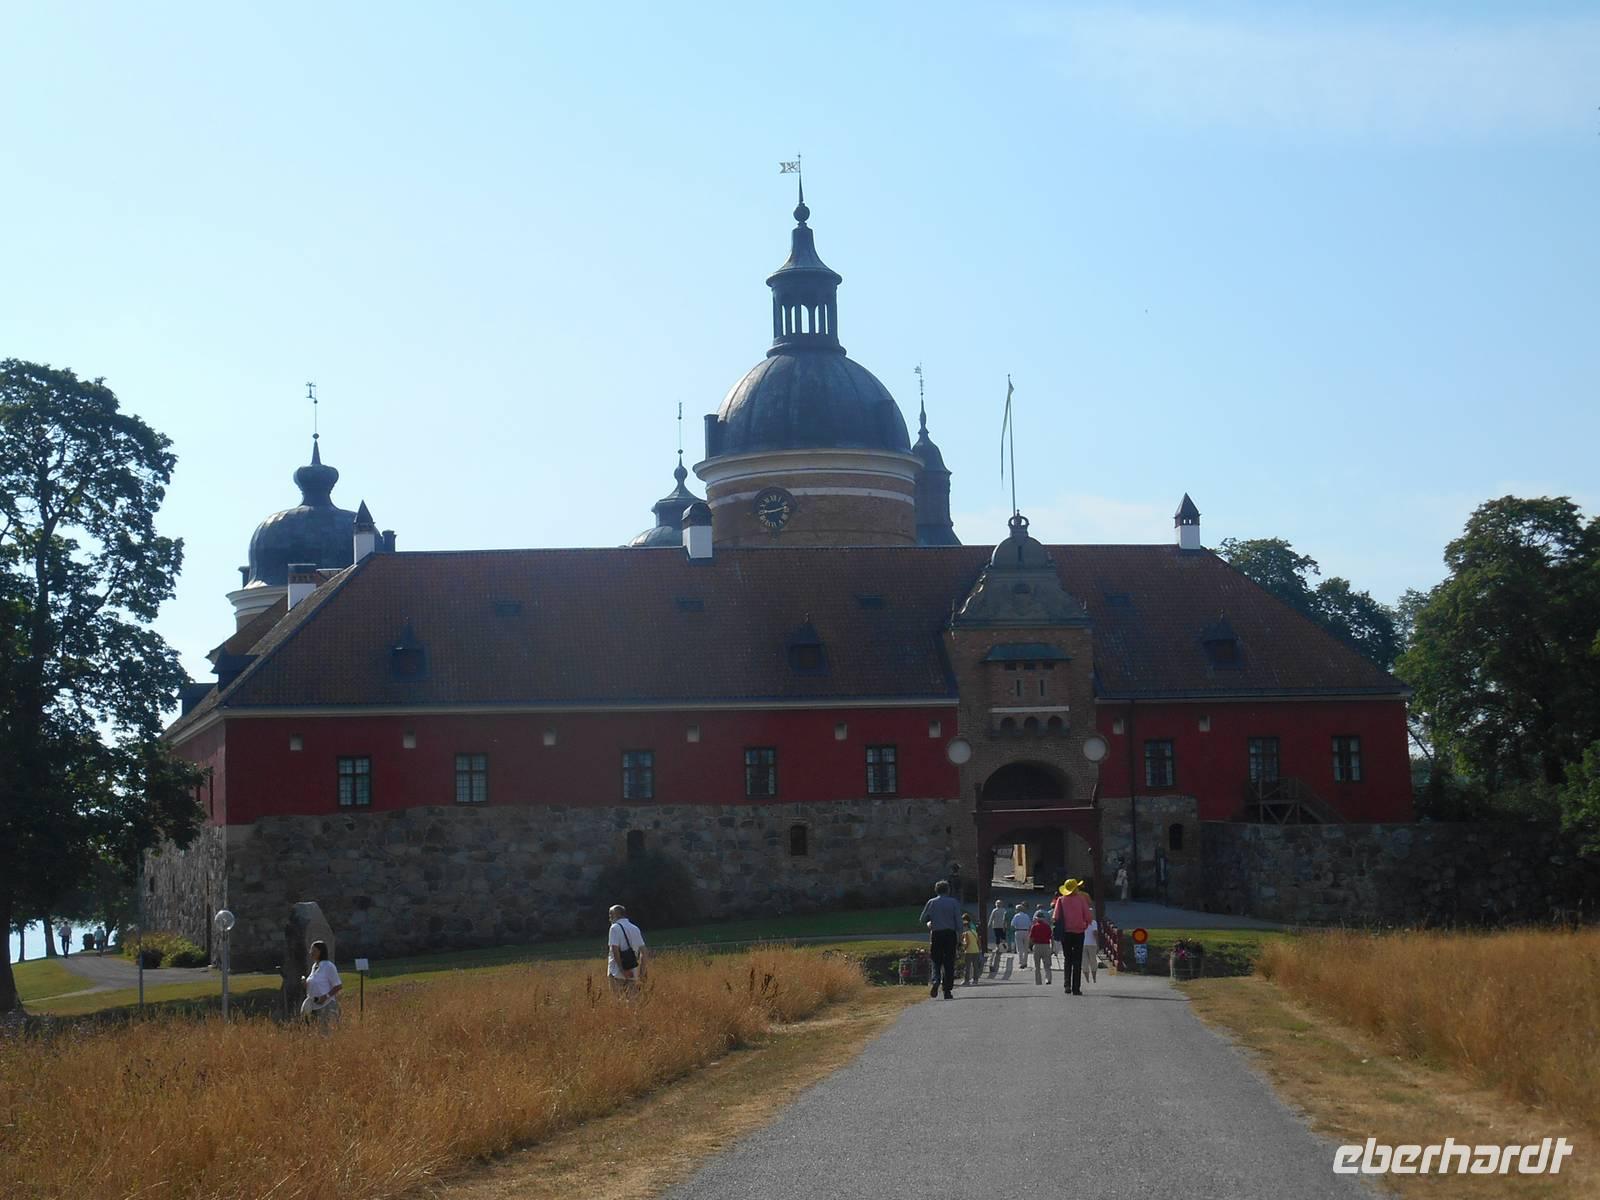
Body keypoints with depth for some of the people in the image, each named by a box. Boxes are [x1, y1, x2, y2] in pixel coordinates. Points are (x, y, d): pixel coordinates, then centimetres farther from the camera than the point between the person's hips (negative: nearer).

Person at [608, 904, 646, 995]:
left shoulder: (615, 927, -5)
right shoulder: (635, 928, 14)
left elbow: (615, 950, -15)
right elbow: (642, 951, 12)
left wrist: (622, 970, -16)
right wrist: (642, 970, 13)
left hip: (618, 974, -6)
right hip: (633, 973, 6)